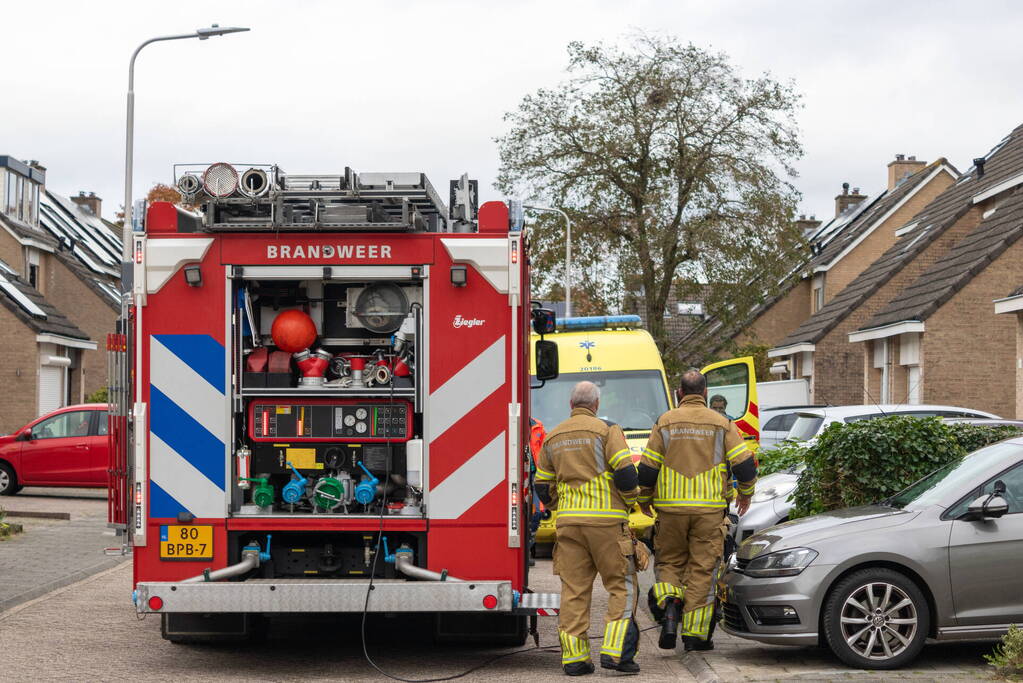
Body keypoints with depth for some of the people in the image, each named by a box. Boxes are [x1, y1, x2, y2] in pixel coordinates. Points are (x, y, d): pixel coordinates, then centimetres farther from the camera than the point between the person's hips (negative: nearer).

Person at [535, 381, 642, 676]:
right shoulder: (607, 430, -3)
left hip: (568, 520, 5)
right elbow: (625, 472, -11)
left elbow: (542, 485, 18)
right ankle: (615, 651, -6)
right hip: (606, 519, -4)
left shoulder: (553, 437, 13)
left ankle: (574, 656, 3)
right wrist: (630, 500, 7)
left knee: (573, 589, 6)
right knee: (621, 586, 3)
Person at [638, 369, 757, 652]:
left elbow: (647, 468, 1)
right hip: (709, 510, 0)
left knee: (669, 562, 15)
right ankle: (694, 633, 4)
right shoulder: (721, 424, 2)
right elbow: (745, 464, -1)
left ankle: (670, 603, -13)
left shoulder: (665, 422, 2)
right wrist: (746, 493, 18)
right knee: (702, 568, 5)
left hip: (671, 509, 0)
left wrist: (644, 499, 18)